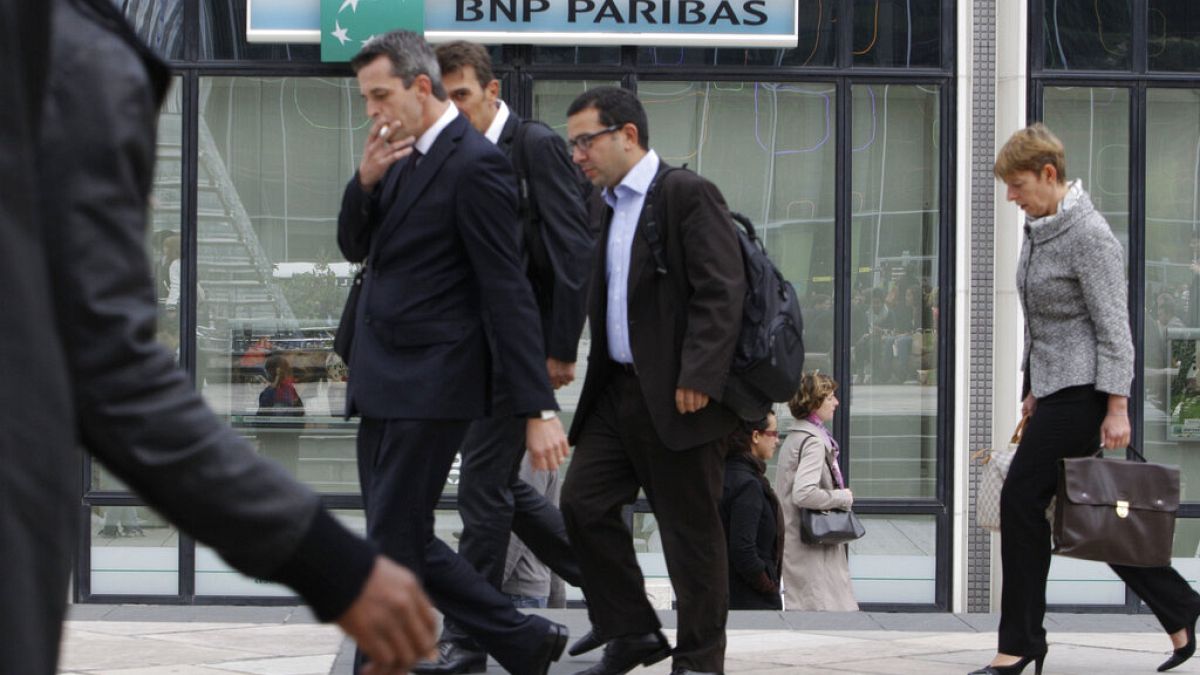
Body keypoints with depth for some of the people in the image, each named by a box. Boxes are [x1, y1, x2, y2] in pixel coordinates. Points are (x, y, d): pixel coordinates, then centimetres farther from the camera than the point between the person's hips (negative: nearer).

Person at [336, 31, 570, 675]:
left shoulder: (474, 163, -14)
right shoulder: (402, 154, 12)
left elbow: (508, 292, -17)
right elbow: (356, 249, 16)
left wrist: (538, 409, -19)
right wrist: (365, 181, -5)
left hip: (431, 382, -9)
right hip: (382, 380, 9)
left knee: (393, 545, -5)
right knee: (407, 543, 13)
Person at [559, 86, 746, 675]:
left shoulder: (688, 194, -9)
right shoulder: (609, 207, 17)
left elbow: (721, 292, -16)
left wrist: (698, 378, -22)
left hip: (678, 396, -8)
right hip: (618, 391, 8)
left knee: (690, 527, 0)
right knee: (583, 501, 3)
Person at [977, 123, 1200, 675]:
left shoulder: (1089, 235, -15)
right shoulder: (1039, 229, 13)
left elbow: (1113, 327, -17)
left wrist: (1117, 409, -20)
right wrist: (1034, 389, 22)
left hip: (1082, 390, -9)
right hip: (1055, 387, 9)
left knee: (1023, 499, -8)